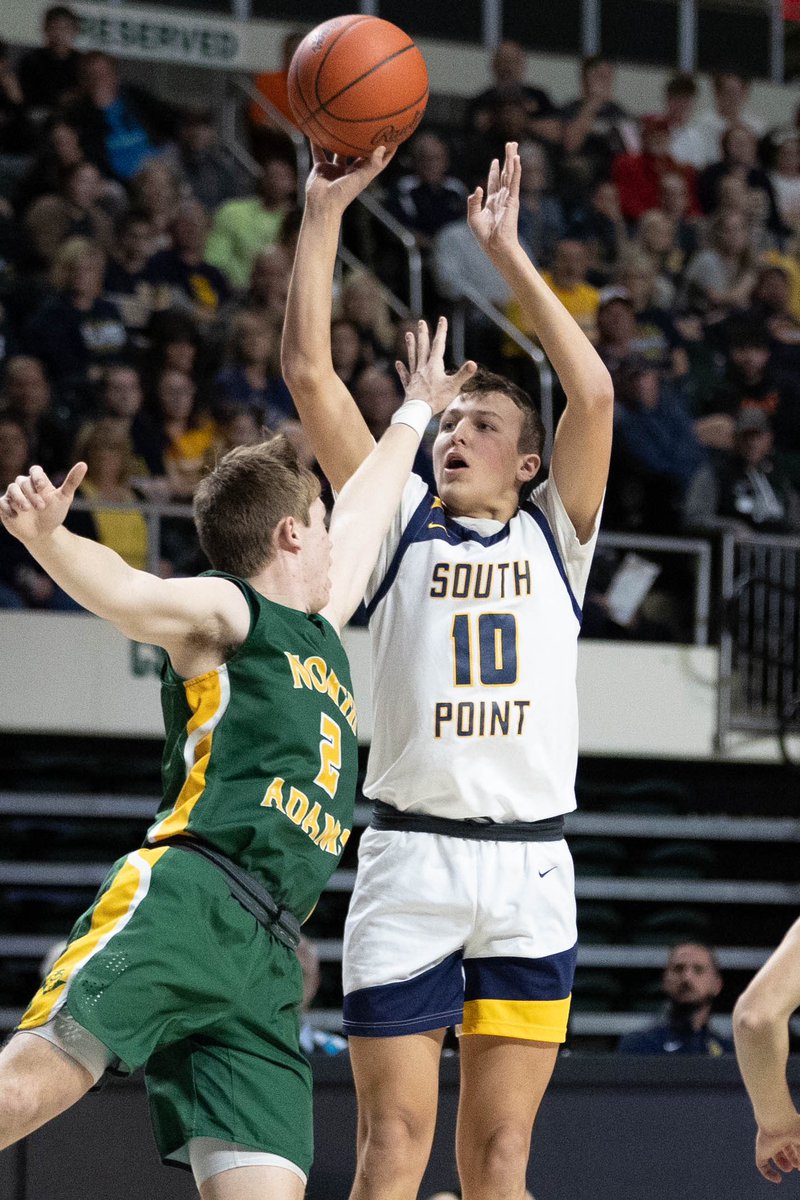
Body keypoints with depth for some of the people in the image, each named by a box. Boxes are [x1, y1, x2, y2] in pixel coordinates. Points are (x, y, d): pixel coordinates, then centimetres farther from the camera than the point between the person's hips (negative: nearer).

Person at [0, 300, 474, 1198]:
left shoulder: (319, 633, 32)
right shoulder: (224, 611, 9)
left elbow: (366, 514, 50)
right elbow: (124, 592, -13)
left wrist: (415, 414, 63)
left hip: (264, 961, 7)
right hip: (187, 898, -7)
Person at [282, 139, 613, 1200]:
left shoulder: (554, 536, 14)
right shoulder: (398, 527, 13)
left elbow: (593, 393, 1)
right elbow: (311, 375, 5)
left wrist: (508, 252, 2)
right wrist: (324, 211, 2)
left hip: (530, 865, 1)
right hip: (409, 859, -1)